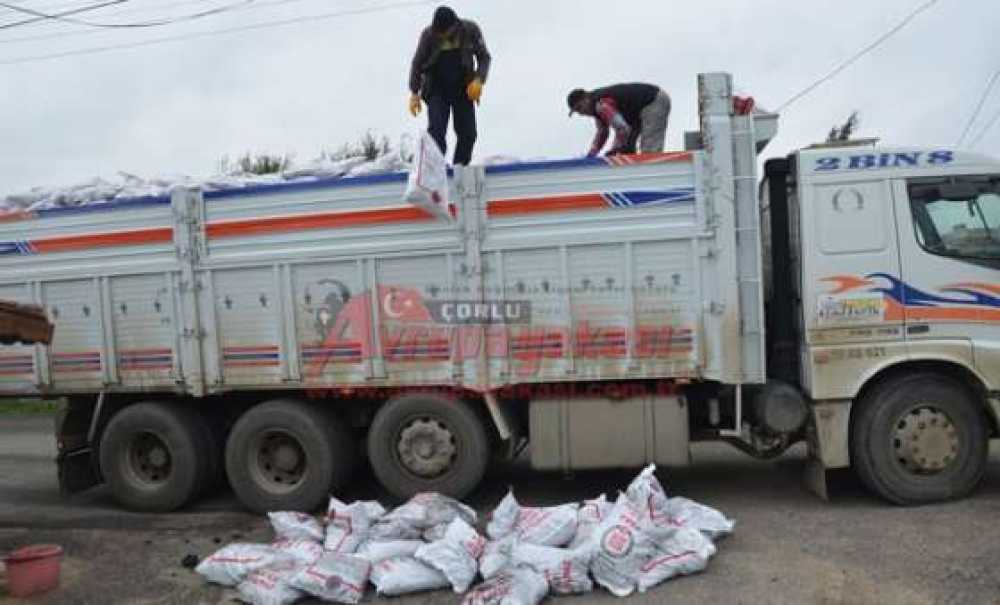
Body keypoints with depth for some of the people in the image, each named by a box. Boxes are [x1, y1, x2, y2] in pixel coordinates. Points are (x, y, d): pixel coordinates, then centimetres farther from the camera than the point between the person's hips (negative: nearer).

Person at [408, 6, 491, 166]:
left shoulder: (470, 30, -12)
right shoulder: (428, 34, -14)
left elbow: (484, 57, -3)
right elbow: (417, 63, -3)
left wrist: (479, 79, -20)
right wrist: (414, 93, -4)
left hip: (464, 88, 2)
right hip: (437, 90, -1)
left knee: (468, 133, -2)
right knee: (436, 131, -15)